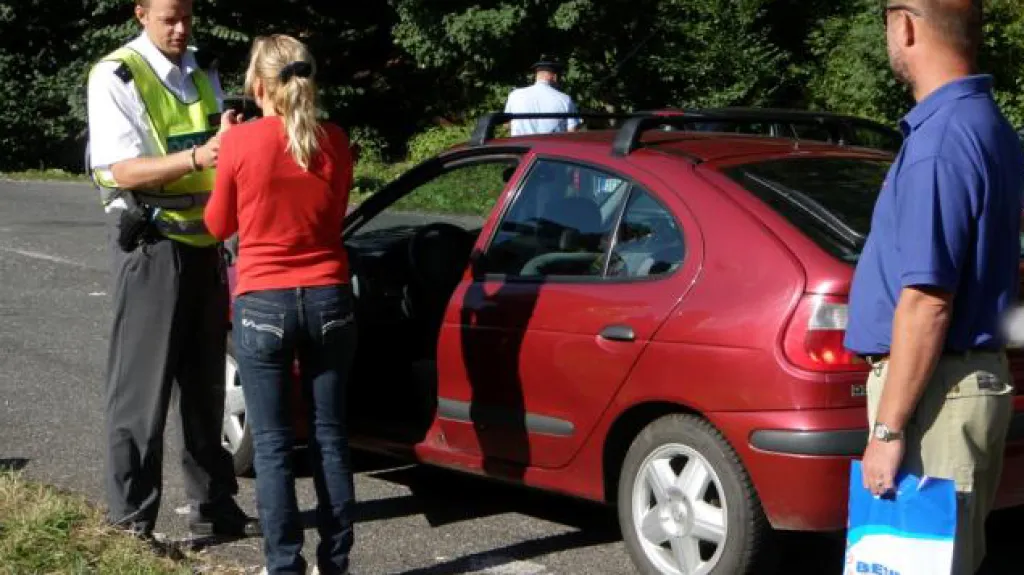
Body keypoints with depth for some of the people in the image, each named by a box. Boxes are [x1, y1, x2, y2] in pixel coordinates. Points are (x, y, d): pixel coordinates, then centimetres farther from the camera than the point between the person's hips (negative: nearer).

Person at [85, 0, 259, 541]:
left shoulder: (201, 73, 13)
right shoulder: (115, 76, -9)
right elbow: (122, 170, -17)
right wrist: (196, 157, -31)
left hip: (203, 242, 7)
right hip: (151, 244, -7)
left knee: (205, 384, 13)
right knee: (142, 389, -4)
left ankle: (212, 503, 24)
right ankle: (131, 519, 5)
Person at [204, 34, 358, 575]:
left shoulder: (241, 141, -10)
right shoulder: (333, 141, -1)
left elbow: (219, 224, 5)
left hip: (263, 305, -3)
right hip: (328, 300, 3)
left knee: (272, 443, 4)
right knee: (329, 436, 11)